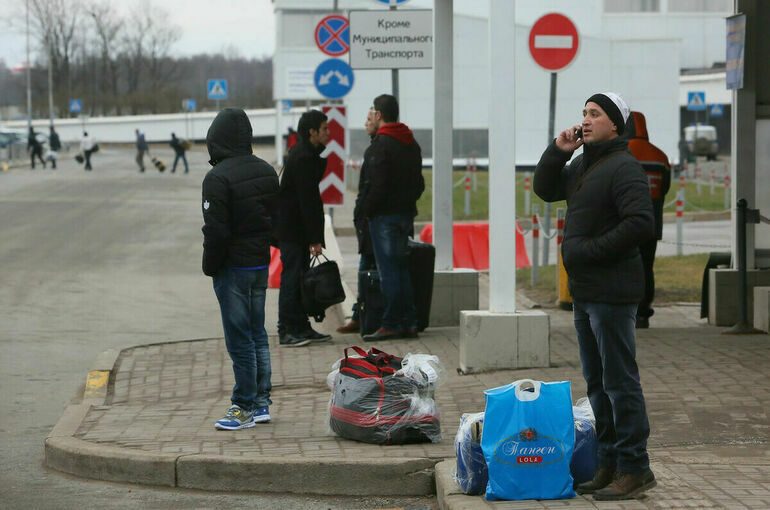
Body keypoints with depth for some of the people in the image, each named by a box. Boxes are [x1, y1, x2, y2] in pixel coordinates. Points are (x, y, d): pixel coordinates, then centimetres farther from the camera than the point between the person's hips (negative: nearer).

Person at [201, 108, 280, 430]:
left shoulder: (218, 178, -18)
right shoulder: (267, 171, 8)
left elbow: (215, 231, -18)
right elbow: (277, 219, 15)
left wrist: (210, 267, -6)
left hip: (233, 268, -8)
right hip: (262, 264, 8)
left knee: (239, 339, -2)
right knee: (257, 334, 15)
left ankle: (244, 407, 2)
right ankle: (261, 402, 19)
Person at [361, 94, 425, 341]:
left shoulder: (380, 144, -13)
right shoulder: (411, 143, 14)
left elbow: (378, 184, -19)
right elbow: (419, 183, 16)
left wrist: (368, 210, -8)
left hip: (385, 216, -8)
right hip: (406, 214, 8)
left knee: (388, 271, -6)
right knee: (401, 268, 13)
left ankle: (390, 325, -5)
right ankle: (409, 323, 13)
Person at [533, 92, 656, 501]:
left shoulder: (624, 168, -13)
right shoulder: (581, 165, 16)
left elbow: (640, 224, -23)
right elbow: (544, 189, 24)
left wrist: (589, 250, -20)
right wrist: (558, 151, 8)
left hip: (612, 293, -10)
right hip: (584, 293, 10)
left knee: (620, 382, -7)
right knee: (597, 382, 14)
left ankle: (634, 468, -2)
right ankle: (608, 465, 22)